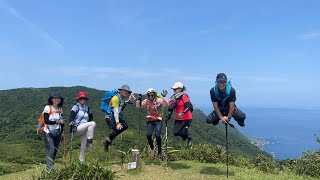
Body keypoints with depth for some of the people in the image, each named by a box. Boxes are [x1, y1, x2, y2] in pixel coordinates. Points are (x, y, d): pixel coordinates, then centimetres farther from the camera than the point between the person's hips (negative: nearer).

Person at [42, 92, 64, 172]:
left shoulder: (60, 109, 10)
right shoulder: (48, 108, -8)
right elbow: (46, 120, -15)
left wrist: (62, 132, 10)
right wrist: (57, 121, -22)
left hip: (57, 133, 6)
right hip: (48, 133, -6)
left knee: (55, 151, 7)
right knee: (51, 150, -14)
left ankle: (50, 167, 17)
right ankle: (49, 169, -13)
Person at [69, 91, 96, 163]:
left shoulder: (87, 108, 16)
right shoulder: (76, 107, 0)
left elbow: (91, 117, 25)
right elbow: (71, 116, -13)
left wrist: (89, 127, 13)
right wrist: (71, 122, -33)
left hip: (84, 130, 6)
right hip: (77, 128, -6)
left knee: (84, 146, 6)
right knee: (93, 123, -26)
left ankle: (81, 161, 18)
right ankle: (89, 141, -20)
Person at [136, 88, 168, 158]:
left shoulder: (159, 100, -9)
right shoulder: (146, 101, -1)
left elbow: (166, 104, -22)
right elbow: (138, 106, -3)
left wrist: (164, 97, -33)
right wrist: (139, 100, -18)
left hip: (158, 120, -2)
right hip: (150, 121, 2)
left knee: (157, 135, -12)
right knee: (148, 135, -13)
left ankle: (159, 151, 6)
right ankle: (151, 148, 16)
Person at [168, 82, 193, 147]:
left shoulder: (184, 96, -15)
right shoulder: (174, 97, 4)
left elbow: (188, 106, -25)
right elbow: (169, 108, -3)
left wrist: (182, 113, -39)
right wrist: (173, 102, -21)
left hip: (186, 118, -6)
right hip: (178, 118, 6)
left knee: (182, 132, -12)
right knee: (175, 133, -2)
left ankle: (189, 138, 22)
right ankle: (184, 135, 33)